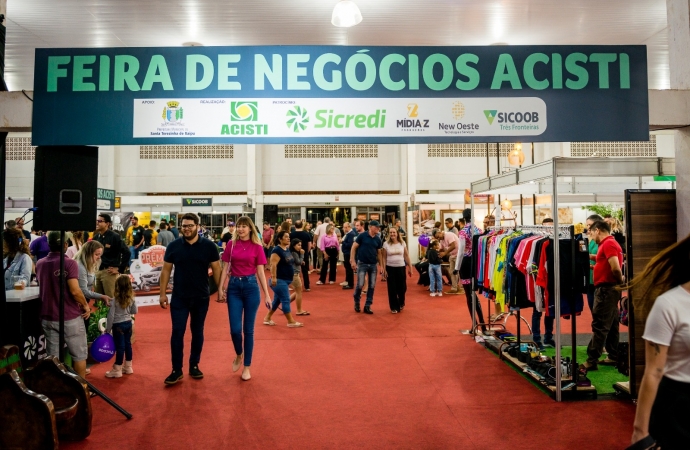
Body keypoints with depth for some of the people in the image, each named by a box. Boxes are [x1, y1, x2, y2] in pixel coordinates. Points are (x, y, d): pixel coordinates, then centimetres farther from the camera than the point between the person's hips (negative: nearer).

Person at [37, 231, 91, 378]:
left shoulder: (39, 264, 5)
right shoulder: (69, 263, -15)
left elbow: (43, 286, 19)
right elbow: (74, 291, -22)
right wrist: (85, 306, -7)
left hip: (48, 317, 5)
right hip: (70, 317, -5)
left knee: (52, 356, 13)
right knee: (79, 355, 8)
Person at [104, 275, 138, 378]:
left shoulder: (115, 300, -17)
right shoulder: (131, 298, -4)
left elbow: (111, 316, -14)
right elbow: (134, 311, 6)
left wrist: (108, 329, -5)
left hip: (118, 325, -5)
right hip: (128, 323, 5)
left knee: (119, 346, 1)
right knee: (128, 344, 15)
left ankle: (117, 370, 12)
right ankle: (128, 367, 26)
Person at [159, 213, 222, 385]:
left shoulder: (208, 246, -6)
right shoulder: (174, 246, -3)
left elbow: (216, 269, 0)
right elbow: (166, 270, 3)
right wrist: (162, 293, 1)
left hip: (201, 297, 0)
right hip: (179, 298, 0)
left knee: (197, 332, 11)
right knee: (177, 333, 1)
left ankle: (194, 366, 26)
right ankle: (176, 370, 12)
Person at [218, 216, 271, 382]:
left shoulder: (257, 247, -2)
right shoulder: (231, 245, 3)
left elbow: (260, 272, 0)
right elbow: (225, 268, 5)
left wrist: (267, 295, -3)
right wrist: (221, 289, -2)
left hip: (251, 287, -1)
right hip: (234, 287, 1)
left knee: (248, 329, 4)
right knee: (235, 329, -2)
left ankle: (247, 367, 18)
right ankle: (239, 355, 30)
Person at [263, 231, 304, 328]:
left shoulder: (287, 249, 11)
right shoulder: (277, 250, -17)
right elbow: (273, 265, -24)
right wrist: (273, 277, -28)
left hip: (285, 280, 10)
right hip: (279, 280, -10)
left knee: (277, 300, 15)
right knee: (286, 300, -5)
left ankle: (267, 318, 26)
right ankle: (291, 322, 2)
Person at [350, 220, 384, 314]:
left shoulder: (378, 239, 4)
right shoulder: (362, 236, -8)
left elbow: (379, 253, 12)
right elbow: (354, 247, -5)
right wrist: (353, 261, -11)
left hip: (373, 265, 4)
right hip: (362, 263, -4)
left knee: (372, 286, 5)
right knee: (360, 284, -5)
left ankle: (367, 306, 16)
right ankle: (356, 302, 21)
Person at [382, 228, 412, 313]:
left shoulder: (402, 243, 1)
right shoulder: (386, 244, -3)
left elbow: (406, 256, 6)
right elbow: (384, 258, -2)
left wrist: (410, 267, 5)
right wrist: (384, 269, -7)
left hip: (401, 267, 1)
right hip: (390, 268, -1)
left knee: (402, 287, 4)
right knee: (392, 288, 2)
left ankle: (401, 303, 34)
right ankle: (394, 307, 14)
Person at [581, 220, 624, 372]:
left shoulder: (608, 243, -14)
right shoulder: (610, 243, 16)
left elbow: (615, 268, -21)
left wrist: (620, 282, -7)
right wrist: (594, 266, 10)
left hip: (606, 288, -10)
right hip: (609, 289, 10)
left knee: (599, 326, -8)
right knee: (611, 325, 14)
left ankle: (591, 361, -4)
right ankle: (614, 357, 21)